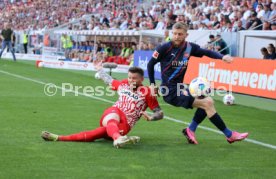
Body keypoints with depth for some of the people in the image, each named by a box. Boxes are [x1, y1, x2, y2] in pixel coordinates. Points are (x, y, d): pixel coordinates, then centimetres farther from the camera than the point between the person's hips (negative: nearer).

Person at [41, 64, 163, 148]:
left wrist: (150, 117, -19)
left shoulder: (147, 92, 1)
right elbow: (108, 80, 36)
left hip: (125, 125, -3)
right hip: (111, 114, 3)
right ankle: (117, 138, -71)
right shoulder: (123, 84, 15)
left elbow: (159, 113, 1)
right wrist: (99, 69, 45)